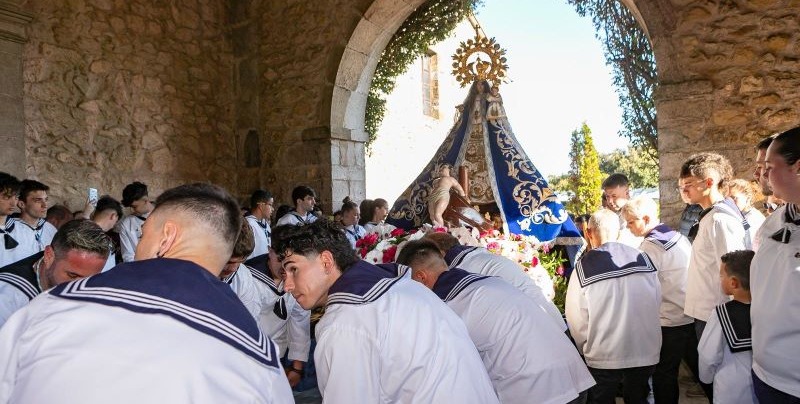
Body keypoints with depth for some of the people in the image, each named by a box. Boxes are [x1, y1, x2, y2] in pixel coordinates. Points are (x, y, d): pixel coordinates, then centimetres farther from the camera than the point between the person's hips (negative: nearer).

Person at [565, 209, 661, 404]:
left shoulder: (584, 267, -16)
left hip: (604, 358, -3)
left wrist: (586, 349, 6)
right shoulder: (643, 259, -7)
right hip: (646, 353, 3)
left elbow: (576, 320, -12)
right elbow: (657, 302, 0)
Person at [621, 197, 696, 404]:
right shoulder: (680, 237, 7)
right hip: (694, 315, 8)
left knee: (664, 375, 4)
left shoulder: (650, 246, -15)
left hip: (670, 321, -8)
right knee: (700, 367, 19)